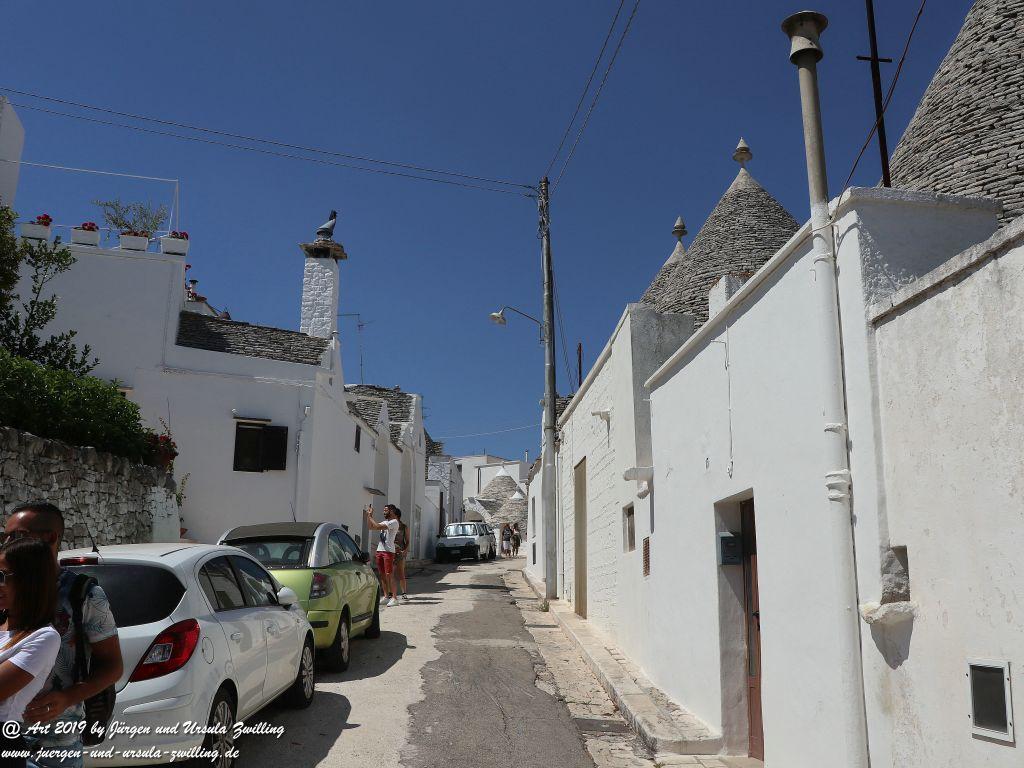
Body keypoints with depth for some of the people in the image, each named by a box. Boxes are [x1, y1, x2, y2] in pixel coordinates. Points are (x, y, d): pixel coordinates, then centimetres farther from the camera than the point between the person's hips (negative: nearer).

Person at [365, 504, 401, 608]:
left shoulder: (394, 522, -9)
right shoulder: (385, 522, 19)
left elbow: (378, 526, -19)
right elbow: (371, 527, 22)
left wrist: (370, 516, -8)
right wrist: (368, 515, 12)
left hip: (388, 551, -9)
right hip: (380, 550, 9)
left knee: (389, 575, -12)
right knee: (382, 575, 10)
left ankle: (394, 598, -12)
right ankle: (386, 596, 17)